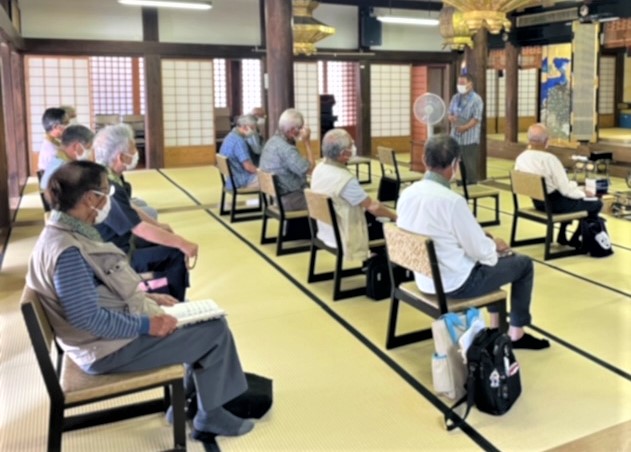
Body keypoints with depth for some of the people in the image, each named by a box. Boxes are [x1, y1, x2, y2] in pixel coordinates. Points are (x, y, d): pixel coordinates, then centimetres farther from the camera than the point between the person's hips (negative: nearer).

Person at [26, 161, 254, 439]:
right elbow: (90, 319, -30)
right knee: (215, 330, -5)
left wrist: (145, 297, 8)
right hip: (110, 347, -10)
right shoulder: (67, 250, -27)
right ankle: (210, 415, 14)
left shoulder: (69, 233, 4)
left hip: (117, 324, 10)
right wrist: (147, 325, -21)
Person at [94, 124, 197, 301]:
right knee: (175, 253, -13)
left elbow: (129, 209, 16)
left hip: (117, 242, 10)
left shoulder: (109, 177, 0)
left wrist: (158, 225, 15)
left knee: (165, 241, 16)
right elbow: (141, 229, -29)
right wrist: (182, 243, -22)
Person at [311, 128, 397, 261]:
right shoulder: (345, 179, -30)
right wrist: (395, 216, -6)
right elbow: (373, 207, -20)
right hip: (342, 238, -8)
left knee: (373, 217, 23)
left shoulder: (319, 169, -4)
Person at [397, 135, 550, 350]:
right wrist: (496, 245, 5)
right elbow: (480, 251, -19)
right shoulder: (452, 201, -28)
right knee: (523, 264, 13)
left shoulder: (406, 194, -5)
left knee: (494, 258, 30)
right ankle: (516, 334, 26)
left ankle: (496, 327, 37)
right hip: (455, 283, -7)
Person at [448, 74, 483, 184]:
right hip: (456, 137, 6)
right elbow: (450, 114, 15)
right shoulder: (455, 98, 12)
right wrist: (451, 118, -10)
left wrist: (465, 127, -26)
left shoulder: (476, 99, -6)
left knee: (470, 166, -3)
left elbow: (477, 118, -13)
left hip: (470, 138, -6)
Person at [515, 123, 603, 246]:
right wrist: (584, 193, -4)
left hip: (537, 202, 8)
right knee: (596, 203, 11)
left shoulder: (520, 158, -7)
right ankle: (575, 240, 22)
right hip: (555, 204, -8)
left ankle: (562, 236, 36)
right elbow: (566, 189, -22)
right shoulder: (549, 159, -27)